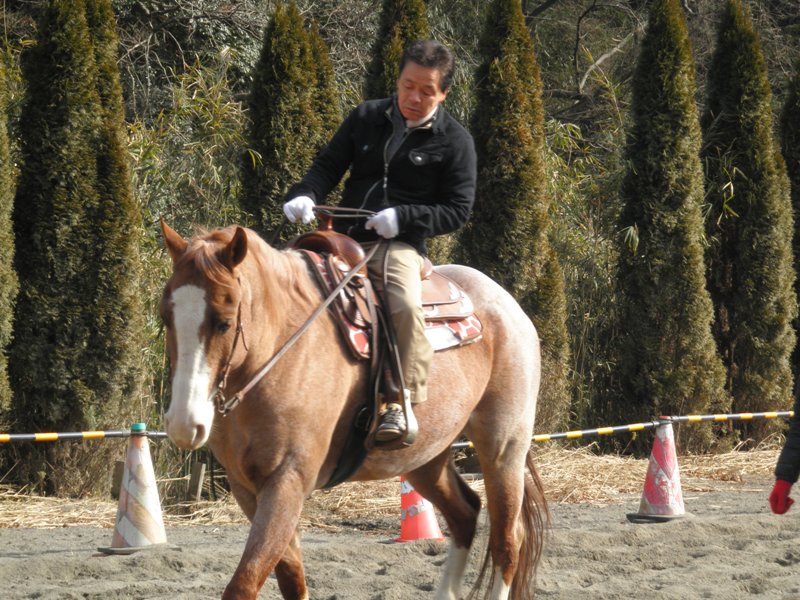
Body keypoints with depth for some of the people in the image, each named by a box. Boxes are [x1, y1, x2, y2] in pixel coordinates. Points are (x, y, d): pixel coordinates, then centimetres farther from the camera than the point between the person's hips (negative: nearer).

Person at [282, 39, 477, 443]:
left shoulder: (454, 142, 0)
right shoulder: (366, 118, 11)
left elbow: (457, 211, -1)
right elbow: (328, 165, 13)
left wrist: (403, 217, -16)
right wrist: (305, 195, -10)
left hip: (400, 245, -5)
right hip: (345, 239, 5)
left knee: (406, 305, -34)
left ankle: (400, 404, -27)